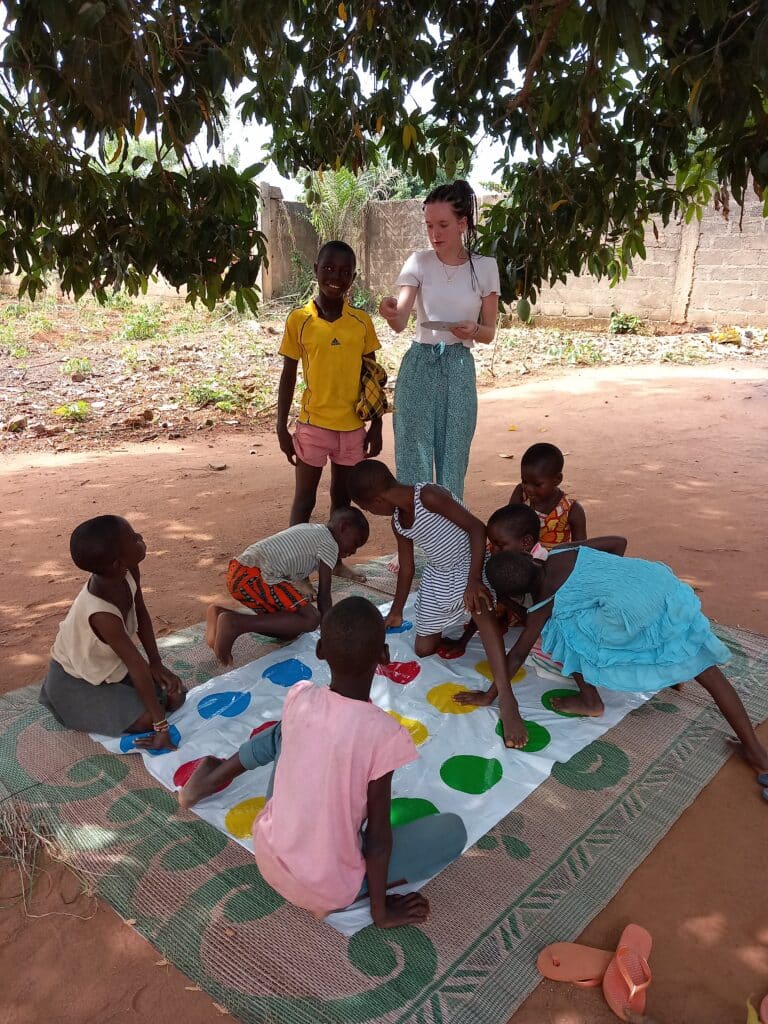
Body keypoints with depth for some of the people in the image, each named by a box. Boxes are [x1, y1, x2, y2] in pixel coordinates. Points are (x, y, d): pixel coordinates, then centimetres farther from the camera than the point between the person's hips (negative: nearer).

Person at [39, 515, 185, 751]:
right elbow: (137, 666, -37)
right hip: (76, 680, -7)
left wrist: (156, 663, -7)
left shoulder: (128, 572, -21)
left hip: (112, 664, 7)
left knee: (175, 697, 0)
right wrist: (161, 725, -31)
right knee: (145, 718, -20)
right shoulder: (102, 614, -40)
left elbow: (141, 614, -4)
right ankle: (72, 707, 3)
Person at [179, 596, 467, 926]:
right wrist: (382, 911, -2)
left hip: (268, 858, 5)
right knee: (453, 828, 4)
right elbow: (378, 836, -18)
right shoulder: (384, 733, -27)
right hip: (328, 891, -5)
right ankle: (333, 896, -1)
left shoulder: (299, 697, -14)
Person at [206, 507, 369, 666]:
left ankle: (221, 613, 3)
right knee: (311, 619, -11)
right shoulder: (330, 544, 2)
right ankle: (236, 623, -20)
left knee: (290, 630, 10)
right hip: (255, 576, -9)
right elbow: (324, 594, 0)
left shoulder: (309, 529, 27)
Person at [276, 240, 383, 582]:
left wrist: (376, 425, 3)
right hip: (312, 424, -2)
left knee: (342, 497, 14)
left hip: (352, 425, 3)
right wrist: (281, 428, -4)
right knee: (304, 499, 6)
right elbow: (288, 376, -1)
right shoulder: (298, 319, -5)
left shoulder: (362, 321, 0)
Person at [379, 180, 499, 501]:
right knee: (413, 457, 0)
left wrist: (474, 330, -18)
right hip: (419, 366, 0)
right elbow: (400, 323, -12)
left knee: (453, 460, 7)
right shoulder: (419, 263, 0)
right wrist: (390, 312, -35)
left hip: (459, 370, 0)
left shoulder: (485, 267, 1)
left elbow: (489, 332, 4)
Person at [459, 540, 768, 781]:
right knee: (707, 670, 18)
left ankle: (590, 702, 23)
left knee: (562, 627, 11)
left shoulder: (544, 604, 4)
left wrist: (489, 695, 19)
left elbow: (517, 654, 10)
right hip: (669, 586, 8)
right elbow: (619, 542, 25)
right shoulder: (562, 552, 18)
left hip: (638, 615, -7)